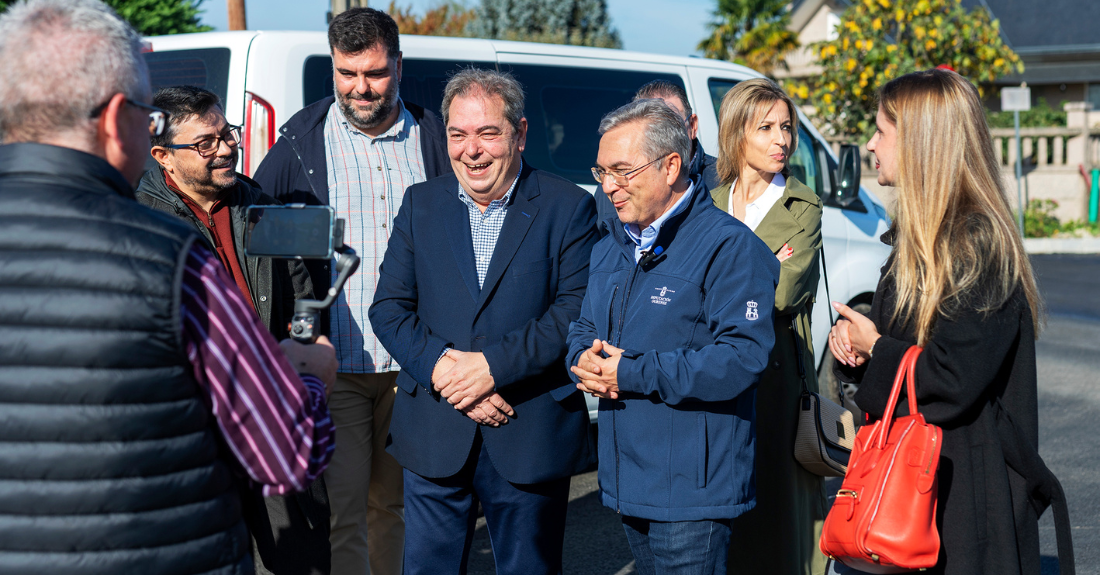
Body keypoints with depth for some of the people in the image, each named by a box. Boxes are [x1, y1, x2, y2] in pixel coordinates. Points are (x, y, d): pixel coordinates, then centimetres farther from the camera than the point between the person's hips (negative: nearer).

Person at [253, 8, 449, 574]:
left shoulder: (431, 136, 5)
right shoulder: (302, 139, -1)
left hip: (412, 363, 3)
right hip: (337, 363, -2)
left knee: (391, 504, 16)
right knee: (342, 511, -5)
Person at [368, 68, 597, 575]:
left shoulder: (569, 207, -1)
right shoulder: (421, 204, 8)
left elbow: (578, 310, -10)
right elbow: (388, 307, 3)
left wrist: (494, 365, -18)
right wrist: (440, 370, -14)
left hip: (532, 438, -2)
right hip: (433, 437, 2)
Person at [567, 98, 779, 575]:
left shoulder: (729, 246, -13)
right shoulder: (611, 246, 14)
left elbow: (743, 357, -23)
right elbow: (582, 330, 21)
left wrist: (633, 374, -21)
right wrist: (586, 360, -6)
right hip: (626, 481, 8)